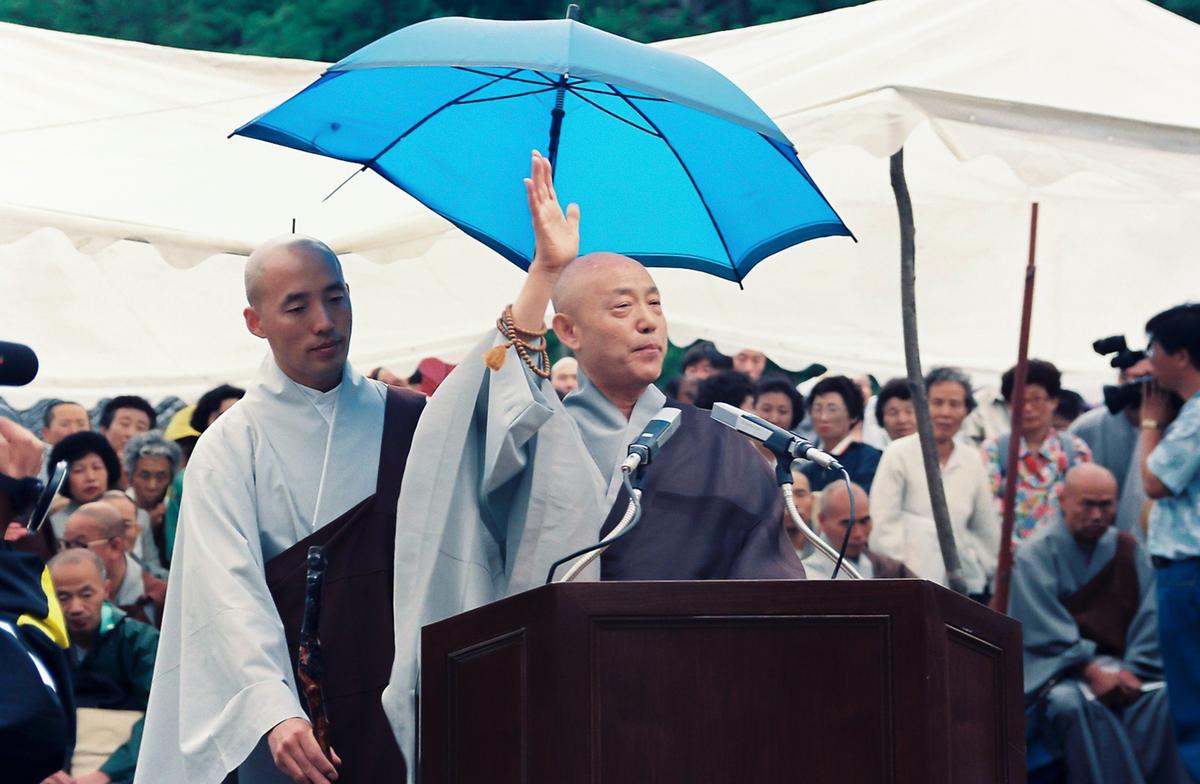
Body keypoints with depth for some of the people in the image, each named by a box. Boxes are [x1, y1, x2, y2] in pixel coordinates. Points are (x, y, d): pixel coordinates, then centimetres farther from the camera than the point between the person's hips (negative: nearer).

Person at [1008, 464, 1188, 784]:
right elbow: (1047, 631, -11)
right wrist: (1091, 671, -22)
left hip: (1116, 664, 4)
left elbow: (1147, 620, 2)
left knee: (1161, 698, -27)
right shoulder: (1036, 554, -2)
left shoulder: (1128, 551, 10)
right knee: (1071, 703, -37)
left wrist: (1132, 671, -14)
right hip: (1054, 669, -3)